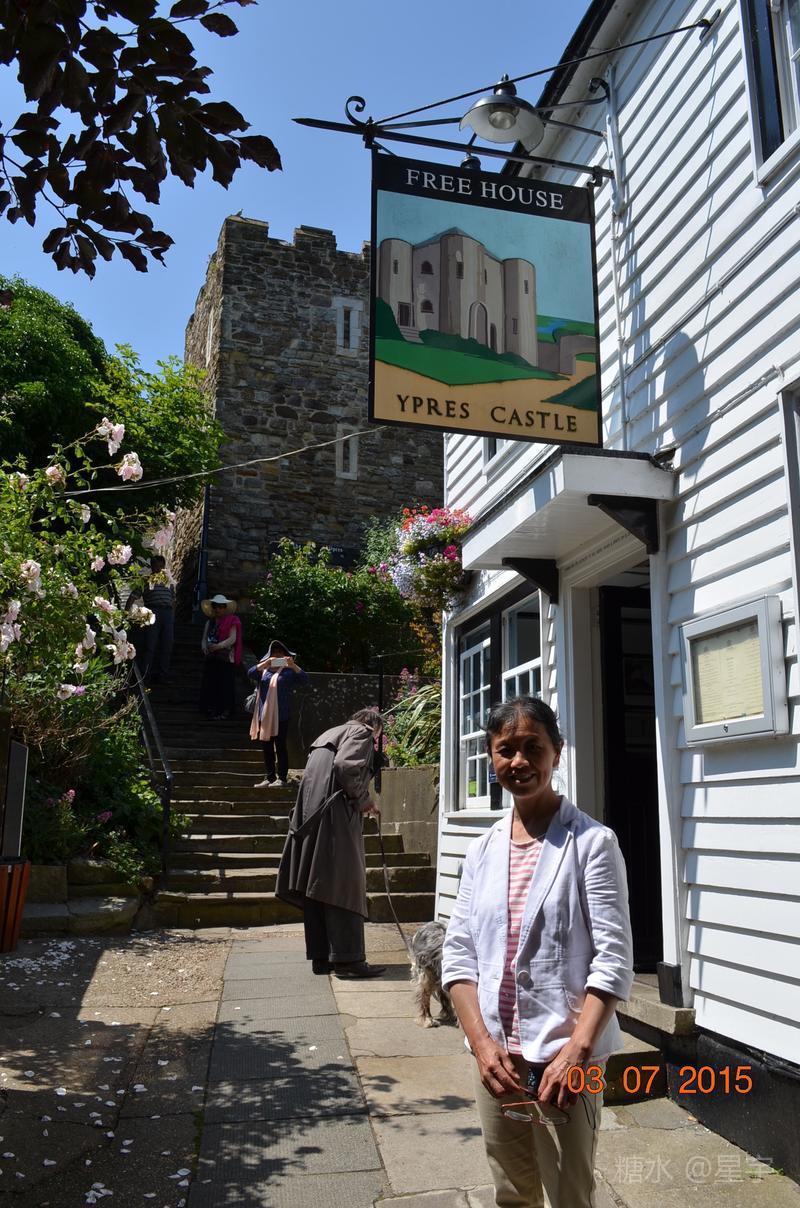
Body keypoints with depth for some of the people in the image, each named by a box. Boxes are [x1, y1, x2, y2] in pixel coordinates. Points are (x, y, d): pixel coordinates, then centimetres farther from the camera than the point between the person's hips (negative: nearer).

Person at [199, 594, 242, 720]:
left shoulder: (232, 622, -2)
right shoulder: (210, 622, 15)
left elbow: (232, 639, -14)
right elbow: (204, 638, 11)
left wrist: (218, 646, -28)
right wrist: (204, 647, -12)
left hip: (226, 659, -5)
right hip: (211, 658, 5)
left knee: (225, 684, -7)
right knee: (209, 683, 4)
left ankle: (224, 710, 0)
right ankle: (210, 708, 14)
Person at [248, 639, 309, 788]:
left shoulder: (289, 670, 3)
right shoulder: (265, 669, 12)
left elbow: (305, 679, -10)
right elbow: (250, 673, -4)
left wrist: (293, 665, -22)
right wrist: (264, 664, -17)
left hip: (281, 715, -4)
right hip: (264, 713, 5)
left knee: (280, 746, -2)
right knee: (266, 747, 8)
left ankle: (282, 778, 3)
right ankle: (270, 777, 16)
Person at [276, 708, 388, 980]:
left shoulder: (331, 734, 27)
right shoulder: (361, 733, 1)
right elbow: (345, 765, -18)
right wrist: (364, 799, -6)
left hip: (312, 818, 9)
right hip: (335, 817, -9)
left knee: (317, 888, 9)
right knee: (344, 885, -7)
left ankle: (321, 957, 13)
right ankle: (348, 959, -8)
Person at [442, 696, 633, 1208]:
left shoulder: (592, 841, -11)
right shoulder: (484, 849, 4)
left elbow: (614, 959, -14)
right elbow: (458, 952, 4)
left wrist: (575, 1051, -21)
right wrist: (482, 1041, -8)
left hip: (565, 1058, -4)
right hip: (496, 1056, 5)